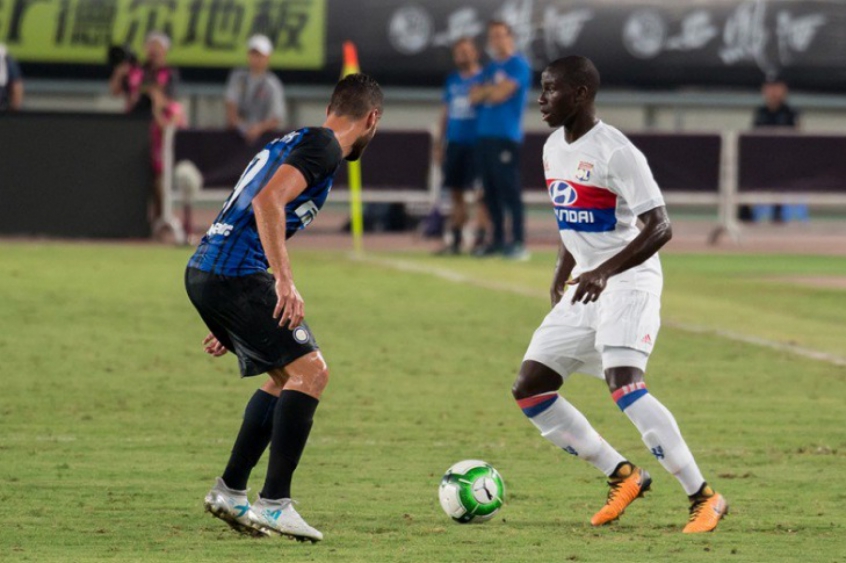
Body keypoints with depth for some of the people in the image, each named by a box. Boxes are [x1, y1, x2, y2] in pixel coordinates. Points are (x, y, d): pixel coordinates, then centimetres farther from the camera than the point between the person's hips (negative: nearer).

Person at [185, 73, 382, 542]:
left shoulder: (293, 142, 25)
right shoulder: (322, 146, -6)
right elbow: (267, 202, -22)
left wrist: (232, 324, 34)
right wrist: (285, 282, -26)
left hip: (204, 274, 10)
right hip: (237, 277, -10)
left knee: (284, 378, 19)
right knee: (309, 371, -10)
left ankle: (230, 491, 21)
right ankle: (274, 504, -14)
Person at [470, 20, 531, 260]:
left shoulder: (518, 65, -5)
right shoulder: (490, 69, 20)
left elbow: (501, 93, -14)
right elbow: (474, 96, 12)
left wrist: (485, 90, 4)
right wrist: (492, 89, -5)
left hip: (506, 136, -8)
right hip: (485, 135, 8)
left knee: (509, 190, -12)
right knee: (490, 191, 8)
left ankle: (519, 242, -13)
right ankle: (498, 240, 14)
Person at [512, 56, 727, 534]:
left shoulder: (616, 152, -18)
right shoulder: (554, 148, 9)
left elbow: (660, 227, -23)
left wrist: (605, 271, -32)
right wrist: (563, 274, 19)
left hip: (629, 281, -9)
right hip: (585, 285, 9)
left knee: (624, 384, -27)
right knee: (529, 389, 3)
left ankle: (704, 498, -22)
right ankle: (623, 476, 13)